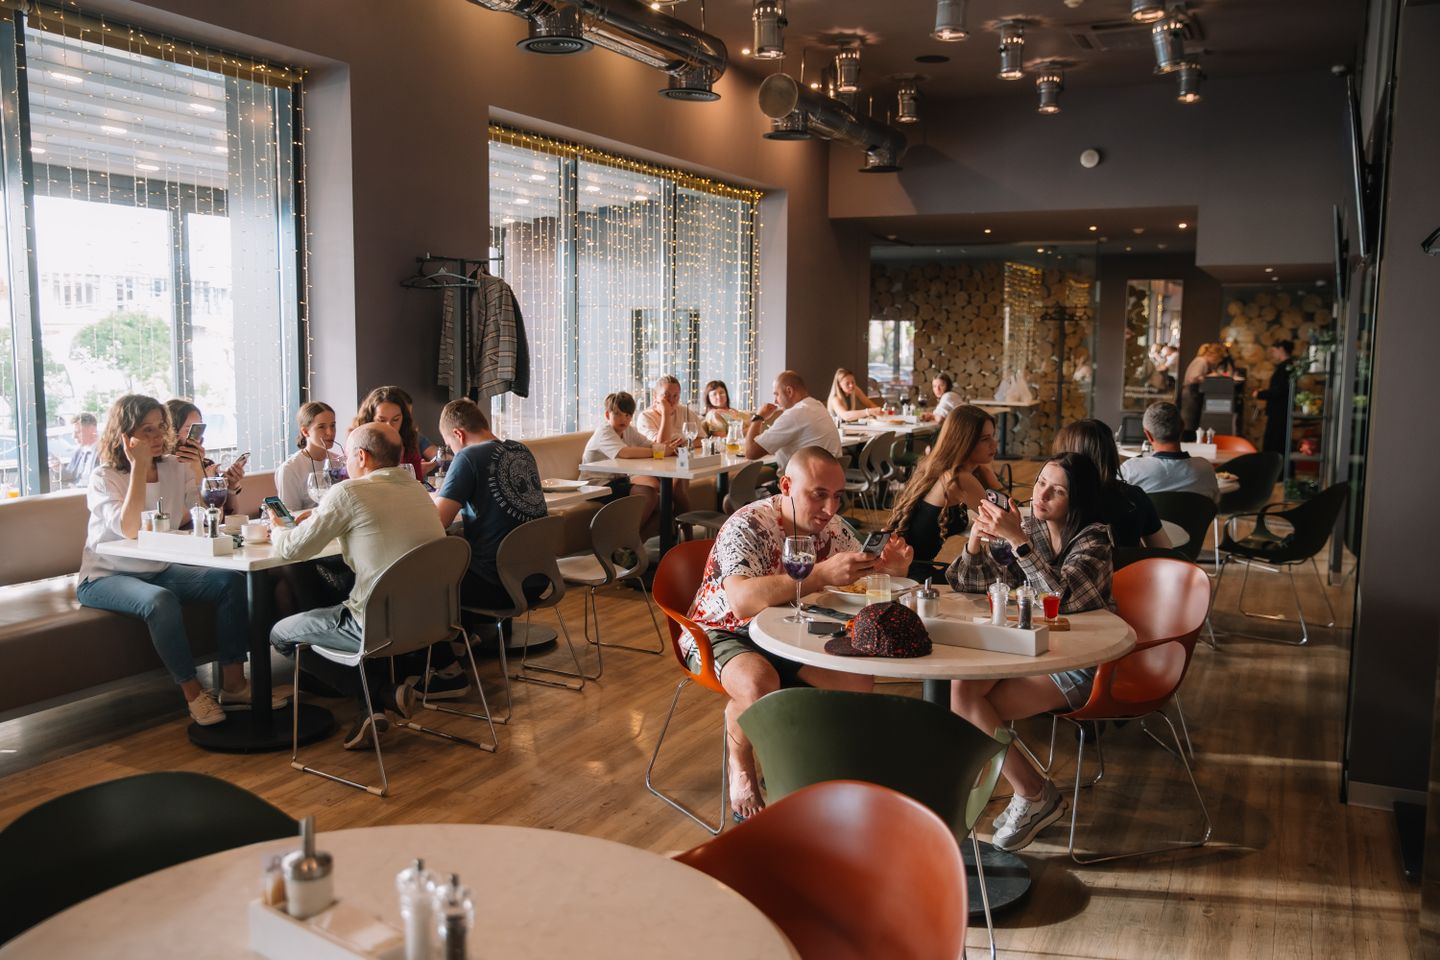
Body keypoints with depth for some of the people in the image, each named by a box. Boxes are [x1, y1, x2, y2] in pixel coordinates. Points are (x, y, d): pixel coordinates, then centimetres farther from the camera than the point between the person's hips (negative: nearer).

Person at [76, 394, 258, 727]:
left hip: (159, 570, 5)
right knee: (159, 600, -36)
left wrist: (197, 469, -15)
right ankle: (193, 693, -22)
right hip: (105, 577, -5)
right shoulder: (104, 478, -10)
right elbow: (130, 530, -28)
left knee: (230, 581, -17)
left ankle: (233, 682, -13)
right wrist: (138, 466, -25)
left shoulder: (175, 467, 2)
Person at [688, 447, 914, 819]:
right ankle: (741, 771, -7)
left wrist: (891, 567, -23)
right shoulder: (748, 526, -26)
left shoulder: (832, 528, -6)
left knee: (859, 678, -14)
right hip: (723, 633, -6)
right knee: (759, 683, -36)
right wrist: (822, 573, -46)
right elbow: (742, 602, -41)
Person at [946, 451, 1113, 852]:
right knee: (962, 687, -19)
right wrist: (976, 538, -15)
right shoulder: (1031, 526, 3)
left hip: (1077, 664, -6)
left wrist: (1017, 539, -36)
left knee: (972, 707, -19)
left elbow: (1062, 595, -32)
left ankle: (1035, 796, 1)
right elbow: (975, 584, 4)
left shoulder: (1093, 538, -14)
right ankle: (1031, 793, -7)